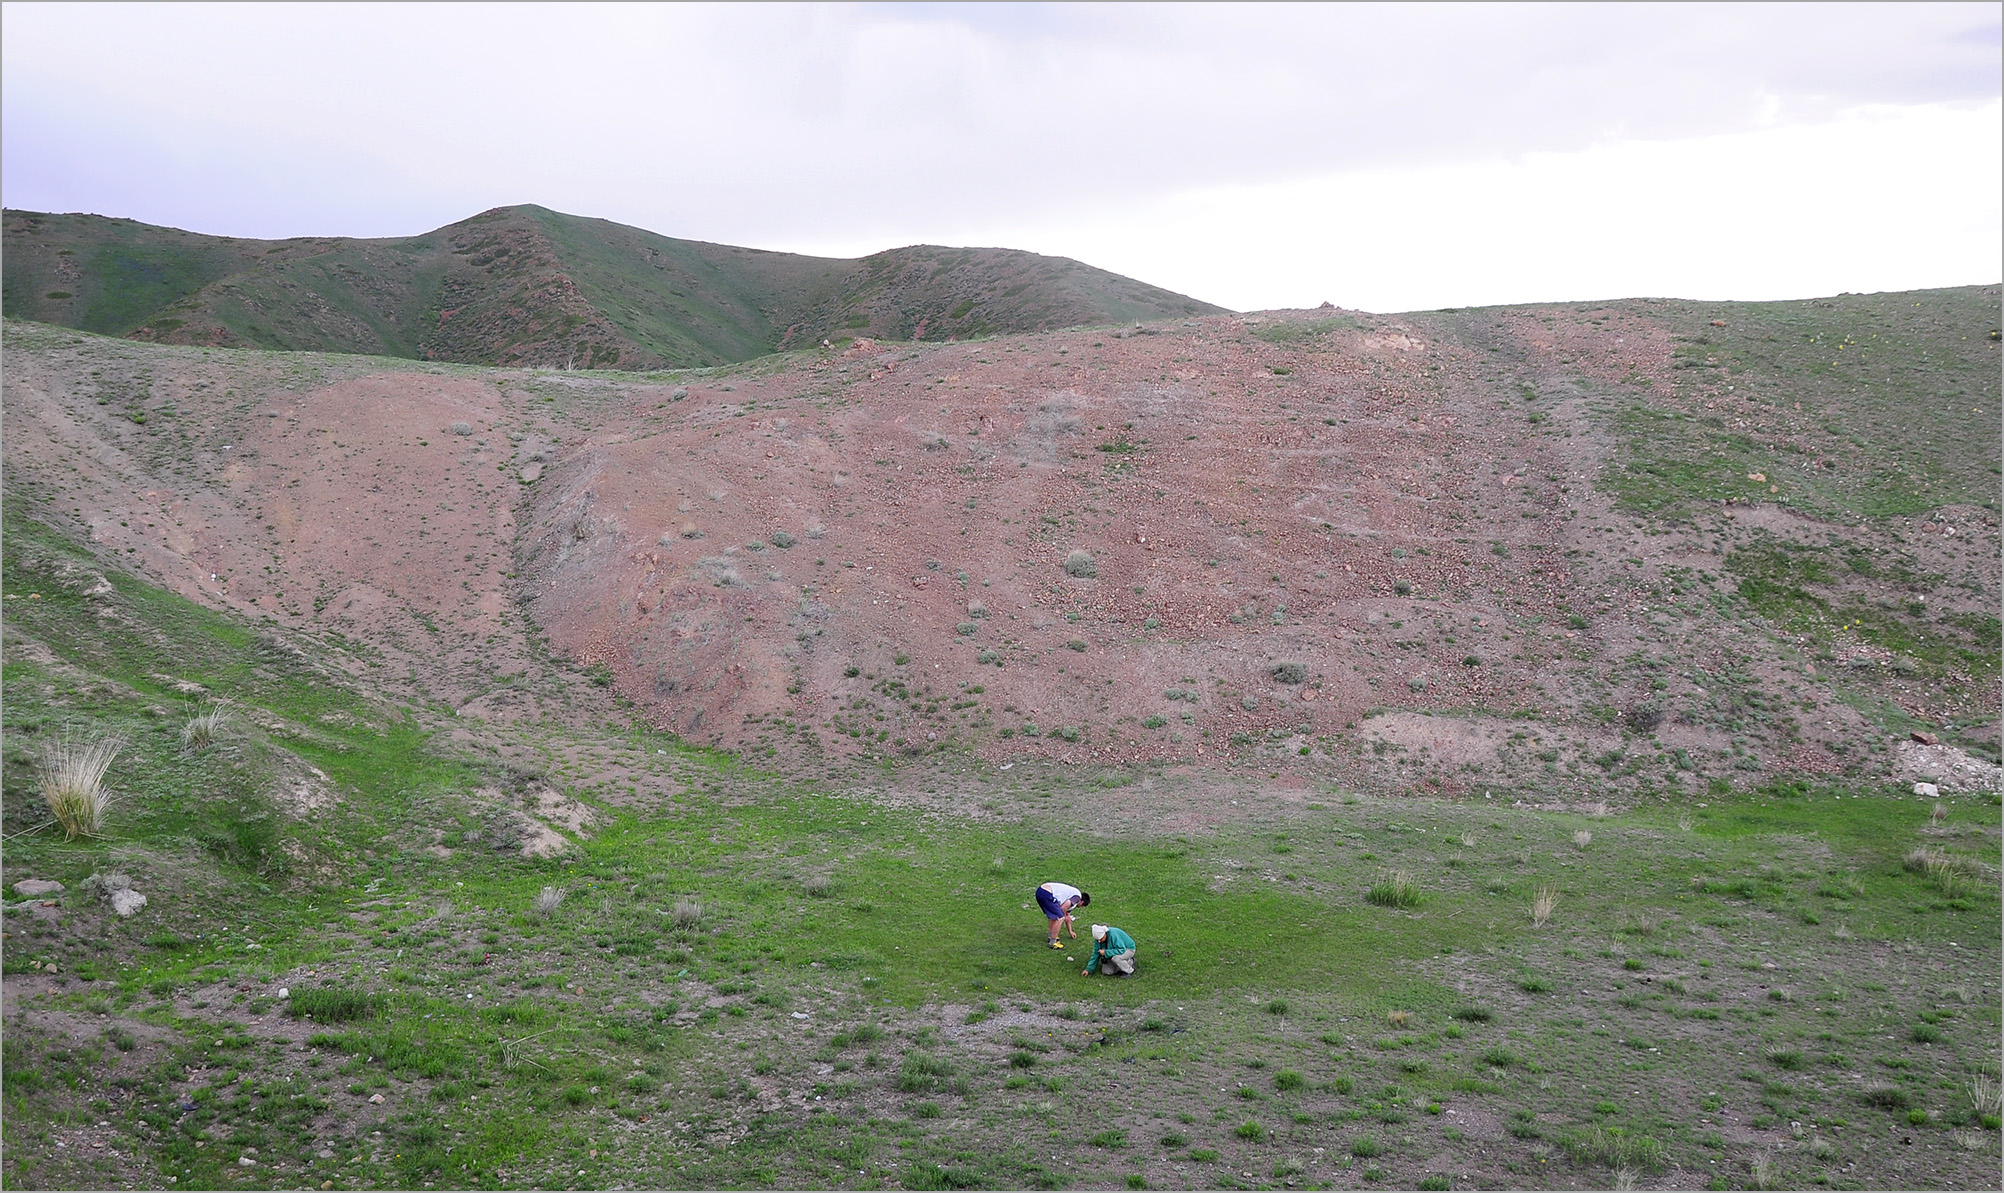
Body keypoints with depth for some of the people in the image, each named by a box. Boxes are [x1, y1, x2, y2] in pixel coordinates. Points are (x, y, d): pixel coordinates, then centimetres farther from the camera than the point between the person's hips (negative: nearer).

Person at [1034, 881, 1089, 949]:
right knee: (1059, 918, -4)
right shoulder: (1077, 896, 2)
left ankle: (1051, 937, 38)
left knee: (1054, 916, 30)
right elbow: (1063, 908, -9)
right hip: (1047, 894, -10)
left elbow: (1067, 916, 41)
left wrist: (1070, 932, 51)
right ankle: (1053, 943, 4)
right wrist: (1064, 916, 12)